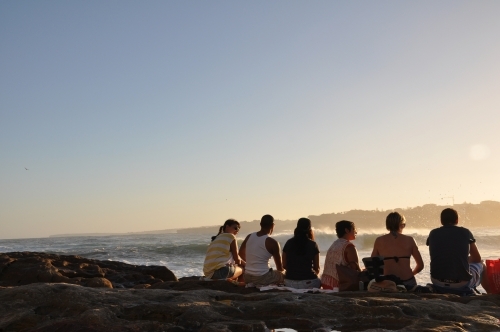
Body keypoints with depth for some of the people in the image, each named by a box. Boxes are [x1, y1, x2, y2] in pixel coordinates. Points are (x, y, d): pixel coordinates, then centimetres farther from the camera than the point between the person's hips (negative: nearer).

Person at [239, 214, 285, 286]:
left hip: (247, 278, 6)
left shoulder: (249, 237, 3)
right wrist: (282, 271, 19)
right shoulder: (272, 242, -12)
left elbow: (241, 253, 23)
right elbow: (280, 268, -4)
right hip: (263, 279, -6)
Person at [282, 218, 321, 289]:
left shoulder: (289, 243, 4)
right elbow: (317, 268, 5)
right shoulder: (313, 245, -2)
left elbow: (284, 266, 7)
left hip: (290, 282, 3)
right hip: (308, 281, -3)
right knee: (319, 282, 26)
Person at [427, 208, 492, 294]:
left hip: (438, 284, 2)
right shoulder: (465, 232, 1)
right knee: (481, 265, 28)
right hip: (462, 284, -2)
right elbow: (477, 259, 11)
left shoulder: (433, 234, 4)